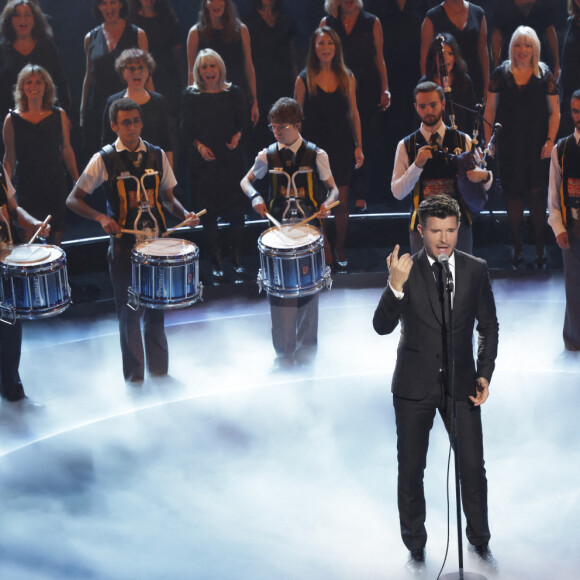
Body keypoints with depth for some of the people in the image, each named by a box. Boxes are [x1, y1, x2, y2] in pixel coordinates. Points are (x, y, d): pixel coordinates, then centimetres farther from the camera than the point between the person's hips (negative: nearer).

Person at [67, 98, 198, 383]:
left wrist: (184, 214, -6)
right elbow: (73, 199, -4)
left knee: (156, 307, 12)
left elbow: (167, 197, 14)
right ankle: (134, 373, 20)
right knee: (128, 311, 6)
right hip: (123, 243, -2)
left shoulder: (157, 156, 5)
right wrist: (101, 217, -20)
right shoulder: (104, 159, -5)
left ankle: (159, 369, 27)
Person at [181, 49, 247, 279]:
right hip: (203, 163, -1)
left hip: (231, 160, 1)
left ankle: (238, 257, 17)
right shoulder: (191, 96, 0)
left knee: (235, 209, 1)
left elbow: (242, 123, 10)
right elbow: (186, 131, 3)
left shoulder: (233, 93, 4)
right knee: (209, 212, 2)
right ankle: (216, 261, 13)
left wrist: (237, 136, -10)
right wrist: (199, 145, -13)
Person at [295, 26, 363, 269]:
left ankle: (340, 249, 24)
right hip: (315, 146, -2)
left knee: (342, 202, 5)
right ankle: (325, 251, 18)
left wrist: (358, 146, 3)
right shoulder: (304, 80, -3)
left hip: (342, 146, 2)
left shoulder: (347, 77, 4)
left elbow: (353, 113, 7)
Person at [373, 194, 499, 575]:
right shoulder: (406, 271, -8)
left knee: (473, 468, 4)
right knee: (411, 470, 9)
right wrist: (396, 286, -33)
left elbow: (488, 326, 7)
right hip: (414, 386, -1)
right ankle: (416, 546, 28)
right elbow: (383, 326, -17)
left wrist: (485, 374, -3)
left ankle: (480, 541, 25)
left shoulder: (476, 270, -1)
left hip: (461, 384, 1)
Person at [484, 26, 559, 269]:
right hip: (509, 146, 1)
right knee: (513, 194, 5)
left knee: (536, 193, -2)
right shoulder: (501, 74, 3)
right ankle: (517, 247, 15)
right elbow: (490, 109, 6)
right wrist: (488, 141, 1)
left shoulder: (545, 76, 1)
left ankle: (540, 248, 8)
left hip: (536, 146, -1)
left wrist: (550, 140, -8)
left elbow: (554, 112, 3)